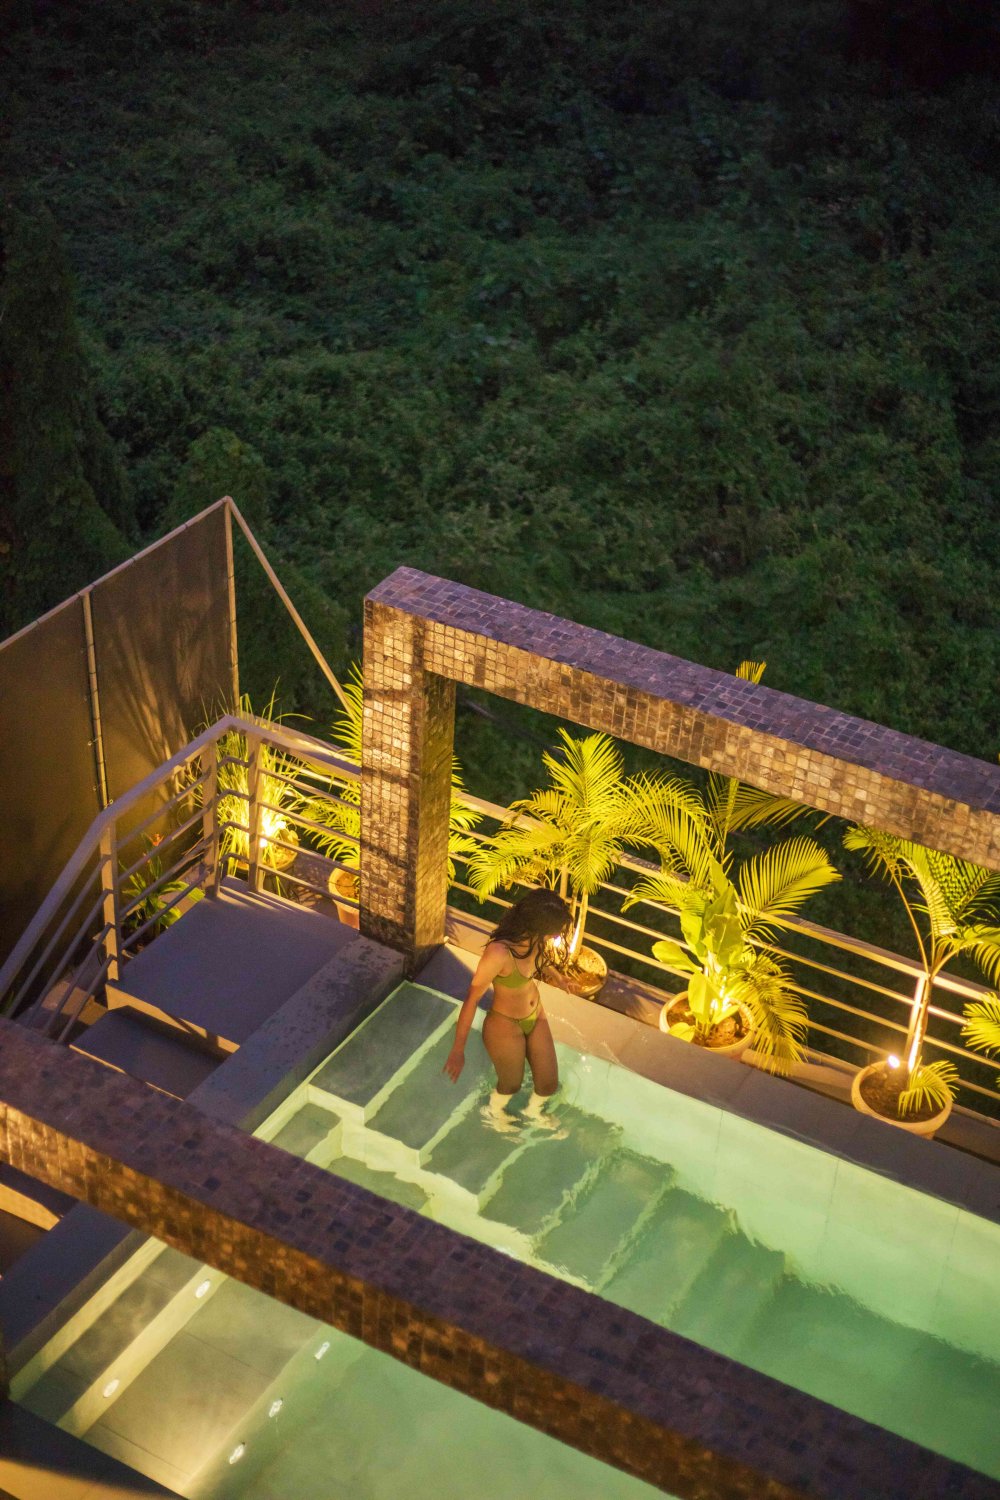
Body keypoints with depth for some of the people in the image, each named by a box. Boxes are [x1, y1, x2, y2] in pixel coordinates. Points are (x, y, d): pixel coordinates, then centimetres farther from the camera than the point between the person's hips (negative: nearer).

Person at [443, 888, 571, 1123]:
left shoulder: (536, 941, -21)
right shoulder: (498, 953, -40)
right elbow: (472, 998, -27)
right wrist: (458, 1049, -18)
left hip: (535, 1018, 6)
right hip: (505, 1026, -5)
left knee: (549, 1083, 20)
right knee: (511, 1085, 23)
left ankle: (532, 1113, 56)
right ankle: (495, 1113, 60)